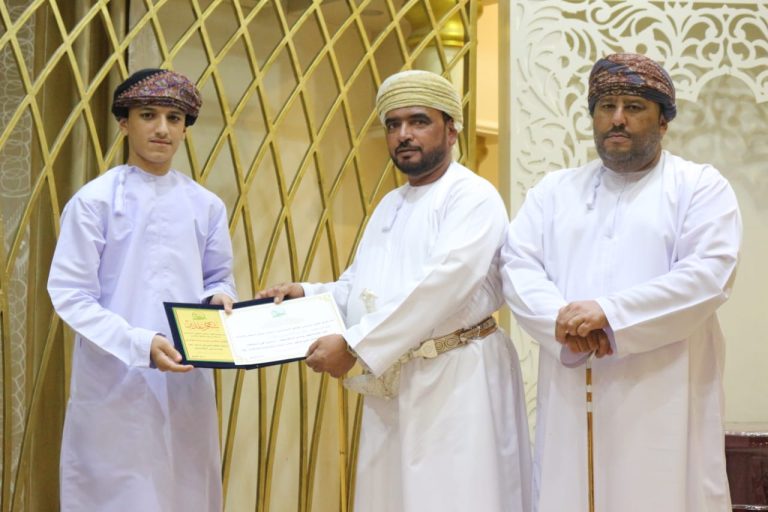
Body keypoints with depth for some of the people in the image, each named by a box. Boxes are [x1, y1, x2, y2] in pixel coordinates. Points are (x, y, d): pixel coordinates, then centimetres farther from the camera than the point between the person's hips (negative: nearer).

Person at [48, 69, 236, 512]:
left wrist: (218, 298, -7)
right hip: (115, 384, -4)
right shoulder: (94, 201, -6)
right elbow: (72, 296, -10)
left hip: (188, 384, 4)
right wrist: (141, 345, -21)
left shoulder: (207, 206, 8)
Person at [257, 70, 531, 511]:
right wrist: (308, 294, -2)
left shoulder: (473, 197, -10)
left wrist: (355, 345, -23)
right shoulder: (390, 205, 18)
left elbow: (442, 285, -22)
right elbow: (359, 288, 19)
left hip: (458, 380, -8)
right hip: (391, 385, 8)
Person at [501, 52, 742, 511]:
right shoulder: (555, 190, 15)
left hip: (661, 401, -3)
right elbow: (517, 265, 4)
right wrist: (565, 321, -16)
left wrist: (609, 312, -18)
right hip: (571, 399, 3)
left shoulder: (701, 186, 4)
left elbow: (709, 275, -11)